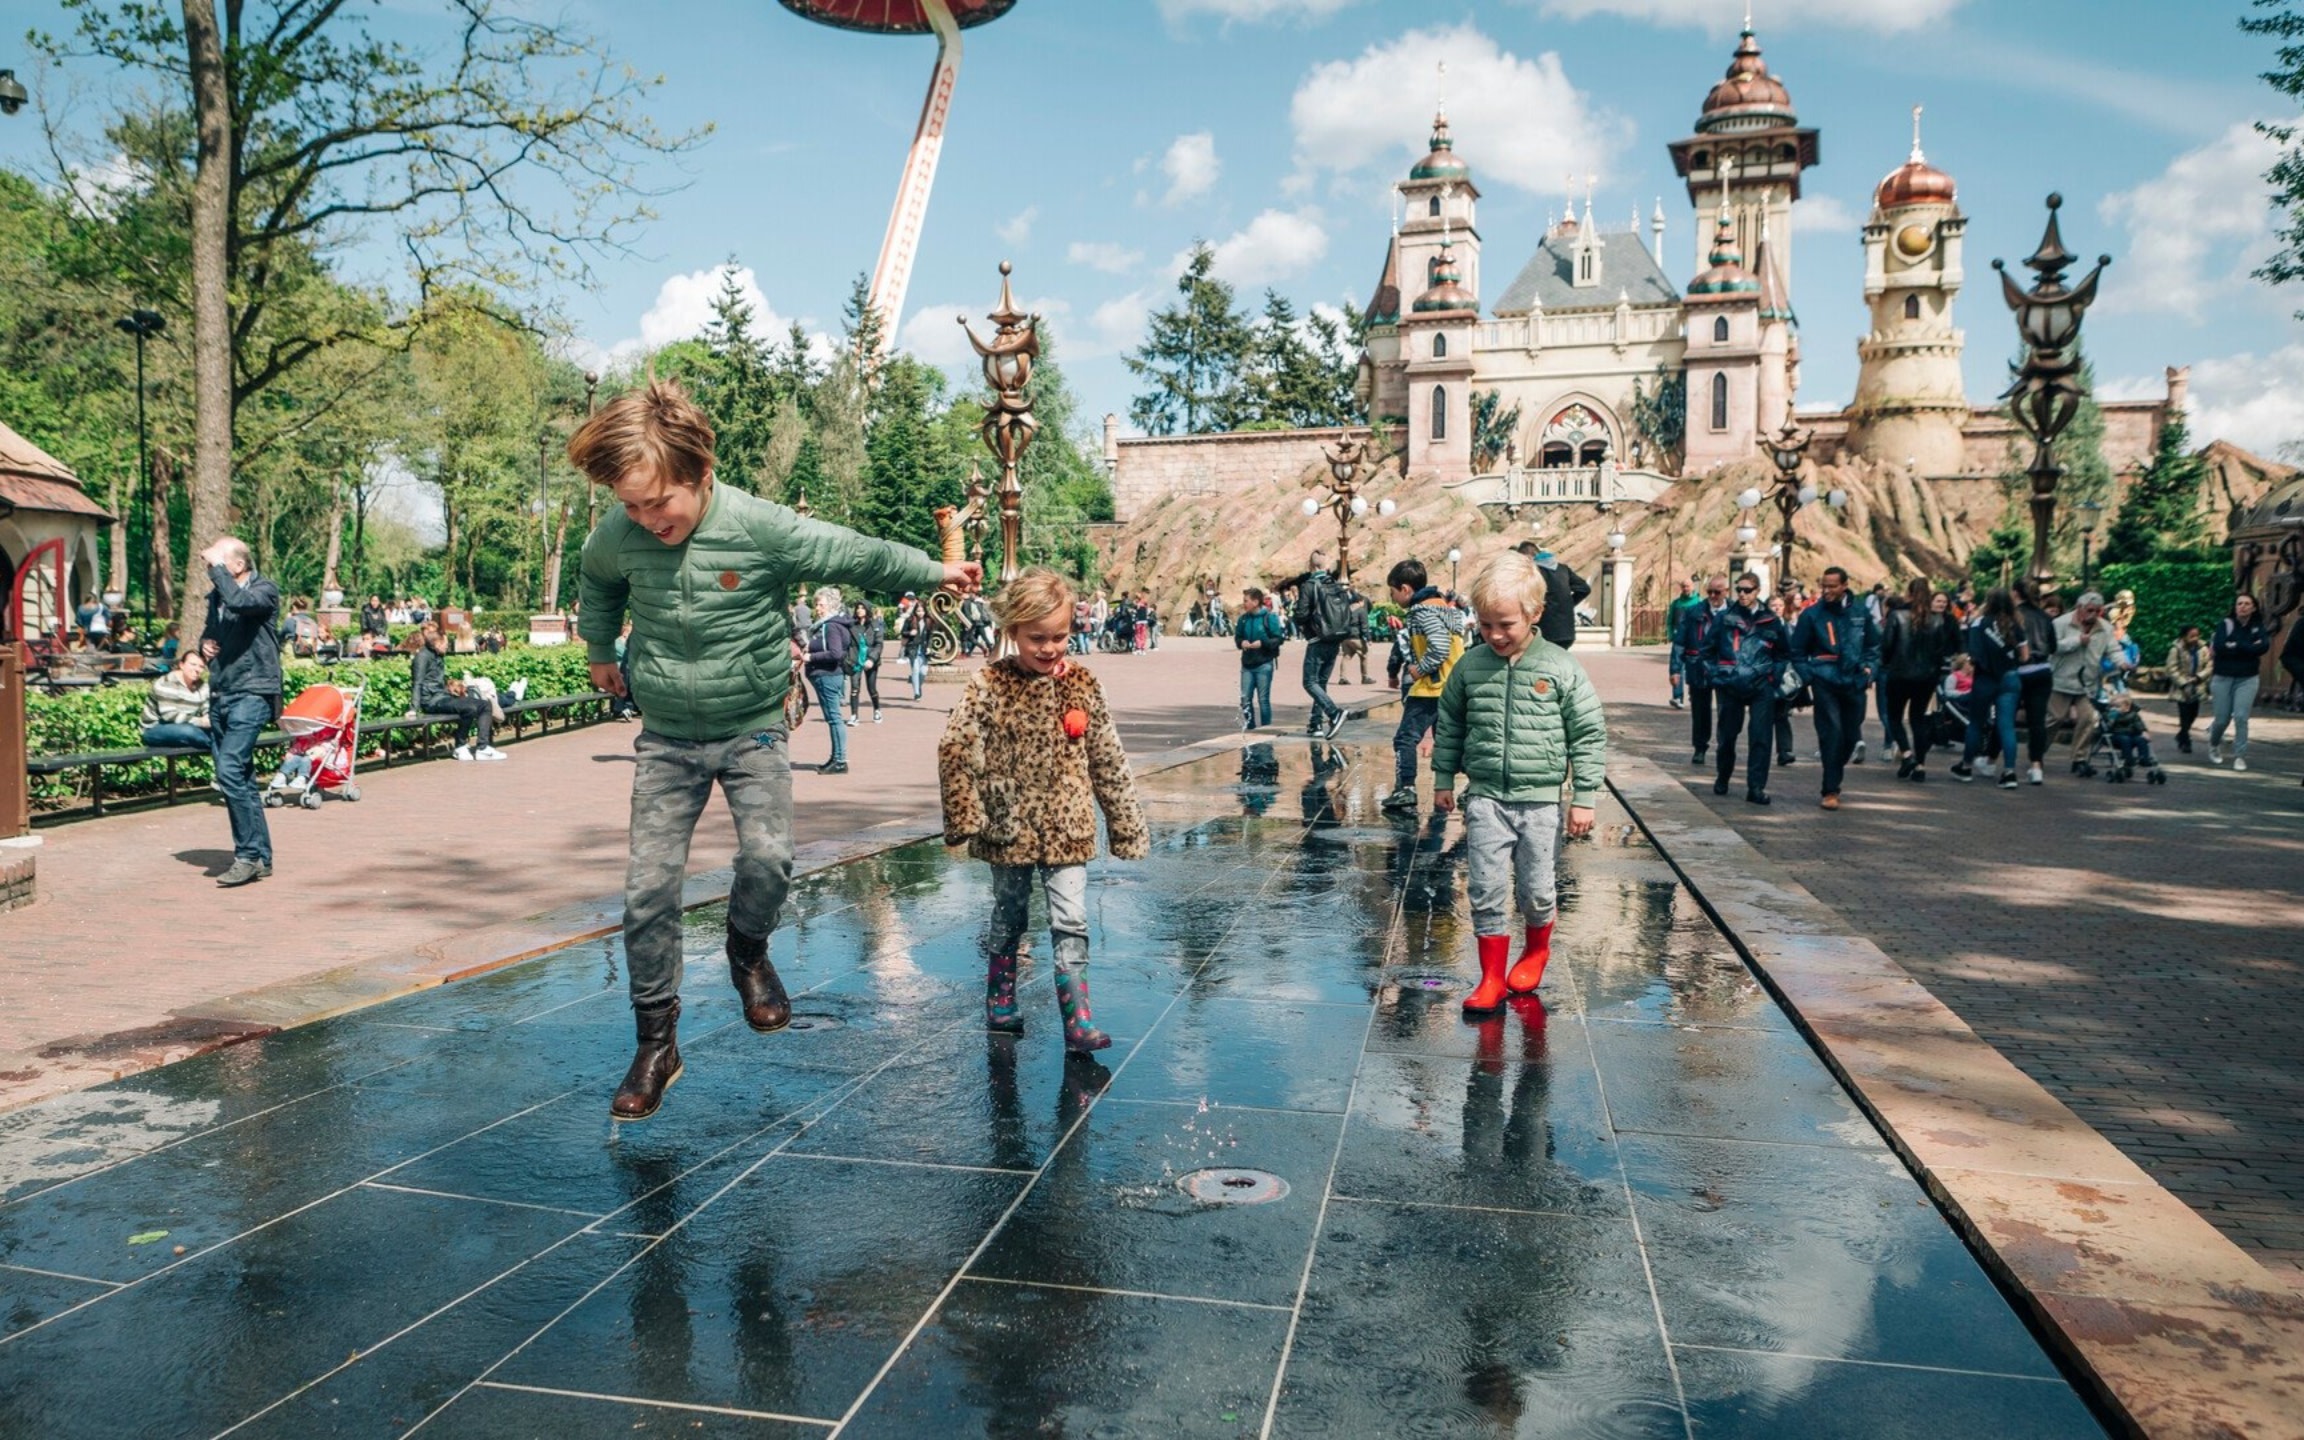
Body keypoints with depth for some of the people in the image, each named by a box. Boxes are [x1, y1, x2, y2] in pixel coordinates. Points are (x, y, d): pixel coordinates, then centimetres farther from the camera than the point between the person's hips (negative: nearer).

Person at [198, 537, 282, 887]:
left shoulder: (265, 590, -6)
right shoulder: (216, 595, 15)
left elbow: (239, 602, -28)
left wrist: (215, 567, -16)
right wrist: (205, 644, 7)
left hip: (251, 694, -8)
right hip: (220, 695, 8)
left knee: (230, 771, -18)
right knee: (240, 777, 9)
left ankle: (248, 855, -11)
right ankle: (261, 856, 15)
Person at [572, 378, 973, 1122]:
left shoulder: (763, 528, -20)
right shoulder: (617, 536, -10)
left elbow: (856, 555, -6)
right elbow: (598, 583, 16)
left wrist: (936, 572, 3)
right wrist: (600, 652, 25)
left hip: (752, 730, -2)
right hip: (666, 738, 2)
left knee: (766, 857, -23)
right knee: (648, 887, -3)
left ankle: (748, 953, 12)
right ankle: (655, 1044, 12)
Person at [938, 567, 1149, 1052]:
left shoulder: (1082, 684, -2)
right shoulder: (990, 685, -9)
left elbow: (1108, 759, 3)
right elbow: (954, 749, -11)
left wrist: (1126, 822, 4)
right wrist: (965, 816, -15)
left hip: (1067, 827, 1)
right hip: (1009, 827, -1)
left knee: (1071, 923, -4)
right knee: (1008, 918, 15)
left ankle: (1078, 1022, 0)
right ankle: (1000, 1003, 34)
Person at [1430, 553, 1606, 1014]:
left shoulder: (1562, 669, -8)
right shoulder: (1469, 667, -1)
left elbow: (1589, 736, -2)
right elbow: (1449, 726, 13)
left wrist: (1584, 798, -3)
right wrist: (1443, 779, 15)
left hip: (1541, 800, -1)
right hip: (1485, 798, 2)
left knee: (1537, 891, 9)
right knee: (1486, 891, 1)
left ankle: (1536, 951, 38)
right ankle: (1492, 978, 13)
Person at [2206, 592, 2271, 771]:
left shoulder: (2258, 627, 3)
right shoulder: (2225, 624, -1)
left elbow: (2264, 647, -14)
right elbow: (2219, 647, -17)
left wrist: (2235, 646, -16)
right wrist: (2249, 648, -14)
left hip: (2247, 679, 0)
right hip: (2223, 678, 0)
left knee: (2241, 717, -11)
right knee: (2222, 719, 4)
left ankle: (2240, 756, -2)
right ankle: (2214, 744, 34)